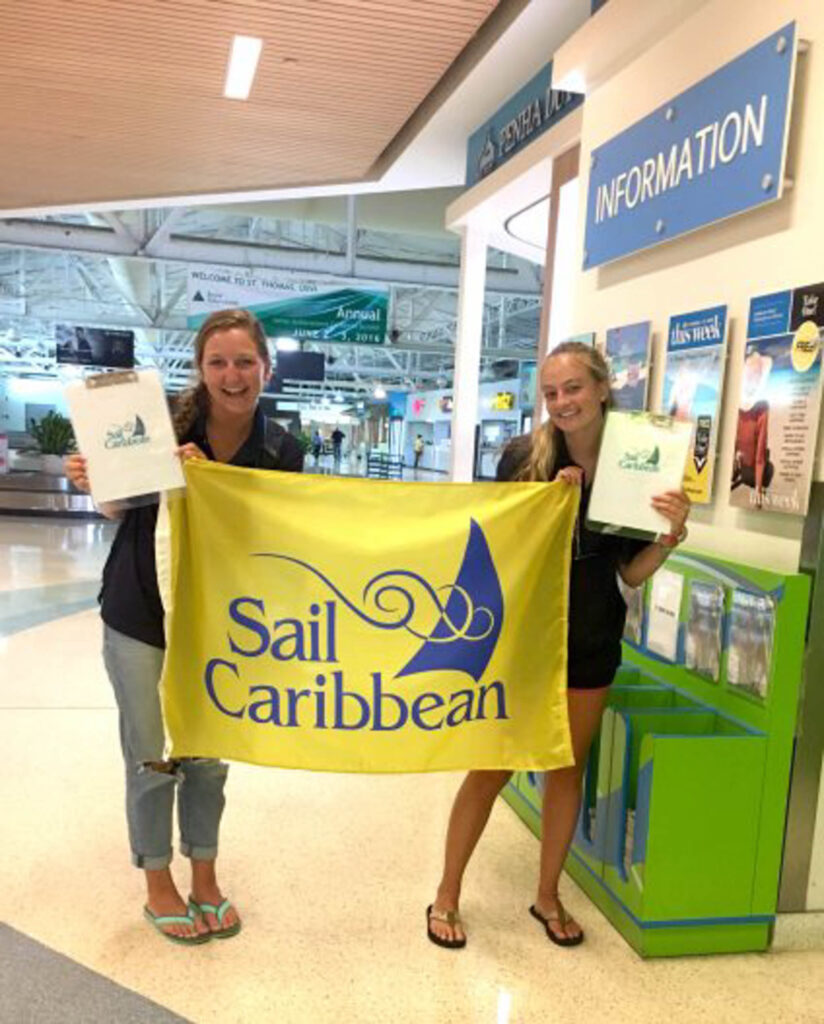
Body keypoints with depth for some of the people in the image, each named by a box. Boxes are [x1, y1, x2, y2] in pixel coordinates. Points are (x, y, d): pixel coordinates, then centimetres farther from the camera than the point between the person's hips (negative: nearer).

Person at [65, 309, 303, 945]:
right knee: (152, 759, 9)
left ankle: (205, 881, 35)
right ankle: (159, 889, 31)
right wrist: (93, 484, -24)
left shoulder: (281, 451, -10)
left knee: (208, 756, 15)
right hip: (141, 618, -2)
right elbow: (118, 508, -2)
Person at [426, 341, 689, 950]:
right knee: (491, 767, 6)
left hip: (590, 641, 3)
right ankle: (447, 896, 26)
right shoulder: (523, 458, -10)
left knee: (569, 768, 15)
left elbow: (633, 574, 0)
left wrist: (671, 535, -17)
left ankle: (548, 896, 36)